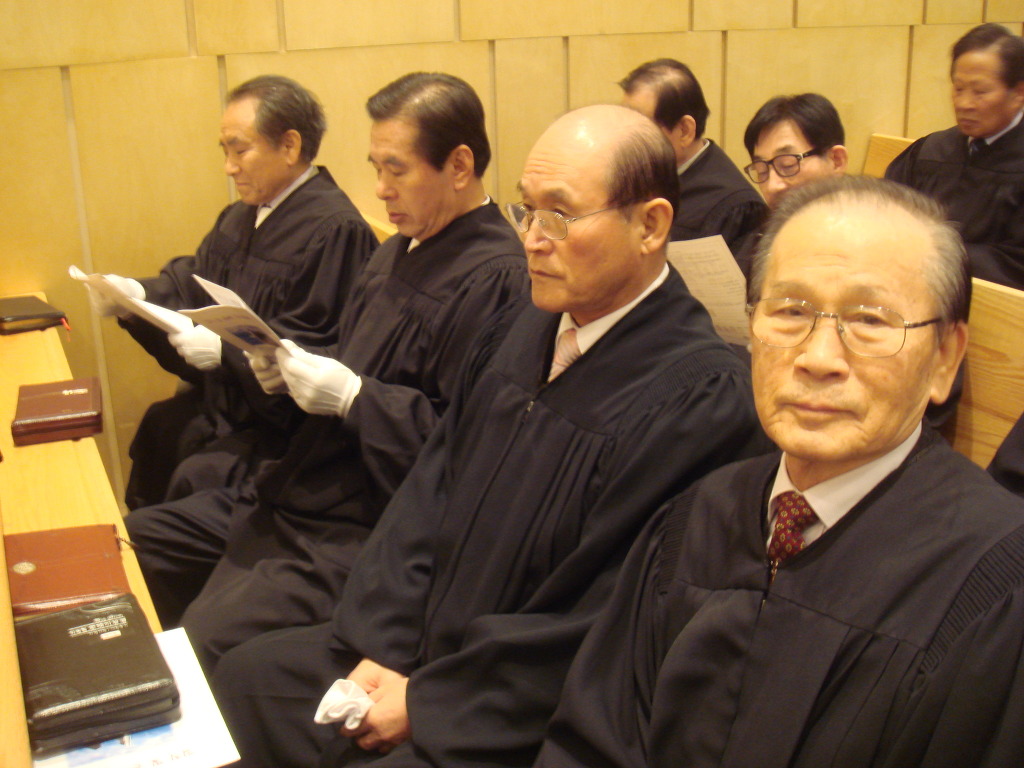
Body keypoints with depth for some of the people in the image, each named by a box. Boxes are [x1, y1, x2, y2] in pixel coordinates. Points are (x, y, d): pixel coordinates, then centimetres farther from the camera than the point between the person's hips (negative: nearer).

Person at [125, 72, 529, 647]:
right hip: (294, 492, 10)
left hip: (362, 531, -10)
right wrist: (289, 371, 3)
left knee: (201, 645, -20)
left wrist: (352, 396, -21)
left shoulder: (496, 278, -17)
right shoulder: (400, 253, 15)